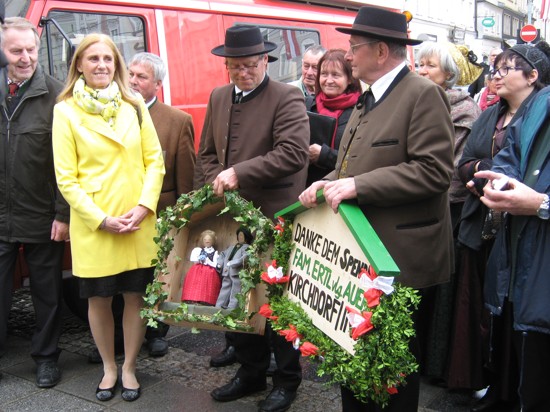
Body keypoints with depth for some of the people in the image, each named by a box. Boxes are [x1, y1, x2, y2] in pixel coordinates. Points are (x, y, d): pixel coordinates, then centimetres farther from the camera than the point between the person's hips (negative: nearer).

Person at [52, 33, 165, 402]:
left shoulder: (134, 105, 5)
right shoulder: (66, 110, -2)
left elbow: (155, 161, 4)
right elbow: (66, 178, -4)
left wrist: (144, 206, -10)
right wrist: (100, 219, -12)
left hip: (139, 224, 2)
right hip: (92, 226, -2)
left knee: (136, 296, 7)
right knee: (99, 299, 9)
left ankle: (129, 367, 26)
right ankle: (109, 367, 30)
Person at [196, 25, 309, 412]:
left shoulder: (287, 97, -9)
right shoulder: (218, 98, 12)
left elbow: (294, 152, -22)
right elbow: (207, 152, 17)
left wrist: (239, 173, -23)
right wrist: (217, 184, -2)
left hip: (274, 219, -6)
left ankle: (287, 380, 24)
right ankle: (251, 372, 33)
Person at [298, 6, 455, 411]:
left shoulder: (423, 94, -12)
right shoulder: (367, 100, 16)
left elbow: (434, 170, -20)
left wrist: (357, 185, -23)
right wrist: (331, 182, 0)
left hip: (400, 256, -8)